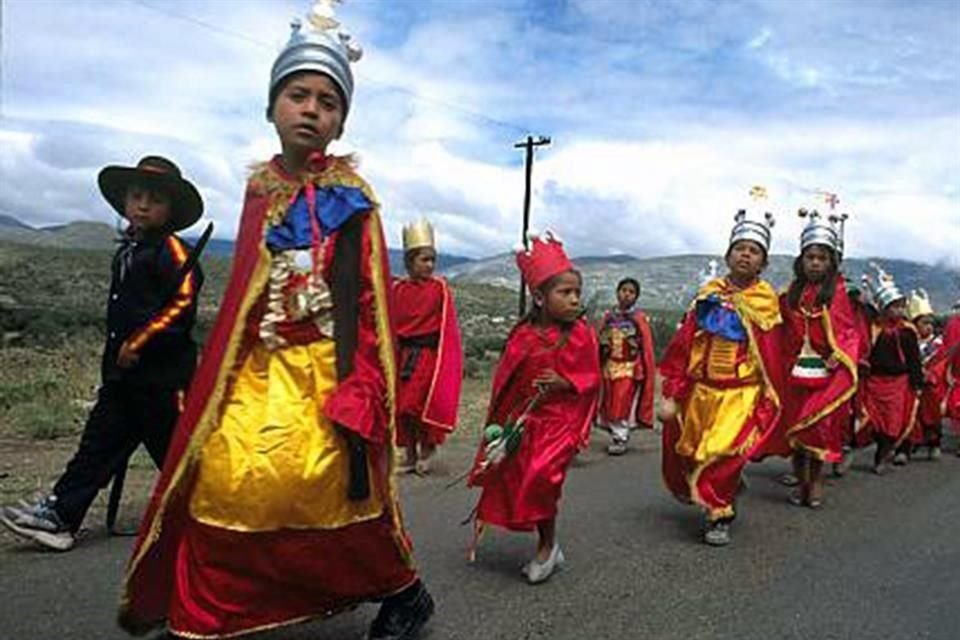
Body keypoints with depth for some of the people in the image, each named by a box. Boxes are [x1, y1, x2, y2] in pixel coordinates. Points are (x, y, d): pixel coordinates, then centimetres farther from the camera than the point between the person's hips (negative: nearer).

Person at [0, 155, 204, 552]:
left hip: (163, 374, -8)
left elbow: (183, 303, -22)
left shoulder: (171, 250, -12)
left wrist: (139, 342, -21)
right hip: (123, 373, 8)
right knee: (100, 442, 11)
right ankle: (59, 514, 16)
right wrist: (114, 359, 20)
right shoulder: (127, 250, 16)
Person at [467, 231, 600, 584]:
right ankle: (548, 548, 29)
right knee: (515, 478, 9)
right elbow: (505, 377, 6)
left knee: (540, 477, -17)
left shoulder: (580, 335, -8)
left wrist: (564, 382, -19)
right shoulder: (523, 335, -3)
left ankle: (547, 545, 10)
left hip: (560, 420, -4)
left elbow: (591, 378, -1)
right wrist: (500, 423, 5)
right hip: (523, 420, 4)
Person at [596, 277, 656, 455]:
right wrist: (598, 367, 4)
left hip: (630, 367, -3)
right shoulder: (608, 317, 5)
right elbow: (599, 344, 7)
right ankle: (616, 435, 21)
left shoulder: (639, 319, -3)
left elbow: (647, 348, -3)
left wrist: (646, 372, -6)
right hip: (610, 366, 3)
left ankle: (621, 438, 4)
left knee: (624, 403, -5)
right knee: (610, 404, 7)